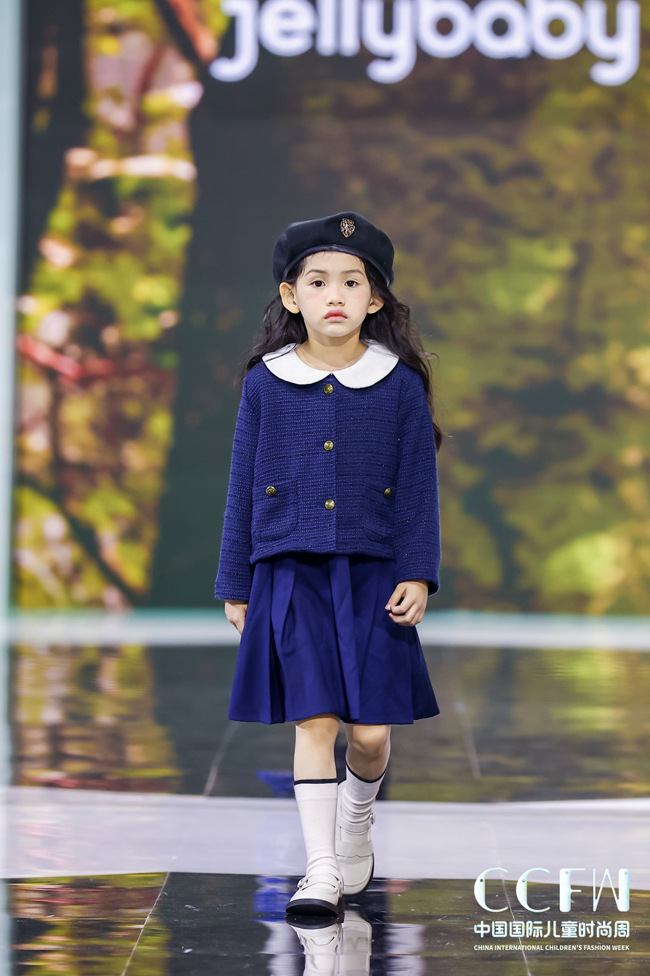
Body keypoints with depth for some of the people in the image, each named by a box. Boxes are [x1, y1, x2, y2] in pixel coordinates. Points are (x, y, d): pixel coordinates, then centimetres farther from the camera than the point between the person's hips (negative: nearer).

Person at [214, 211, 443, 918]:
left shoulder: (399, 384, 2)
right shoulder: (266, 383, 3)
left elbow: (418, 486, 4)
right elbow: (244, 488, 7)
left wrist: (418, 574, -4)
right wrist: (235, 586, 8)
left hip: (373, 575, 0)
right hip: (291, 574, 0)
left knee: (371, 730, -2)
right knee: (314, 720, -7)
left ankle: (357, 815, 30)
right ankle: (321, 870, 0)